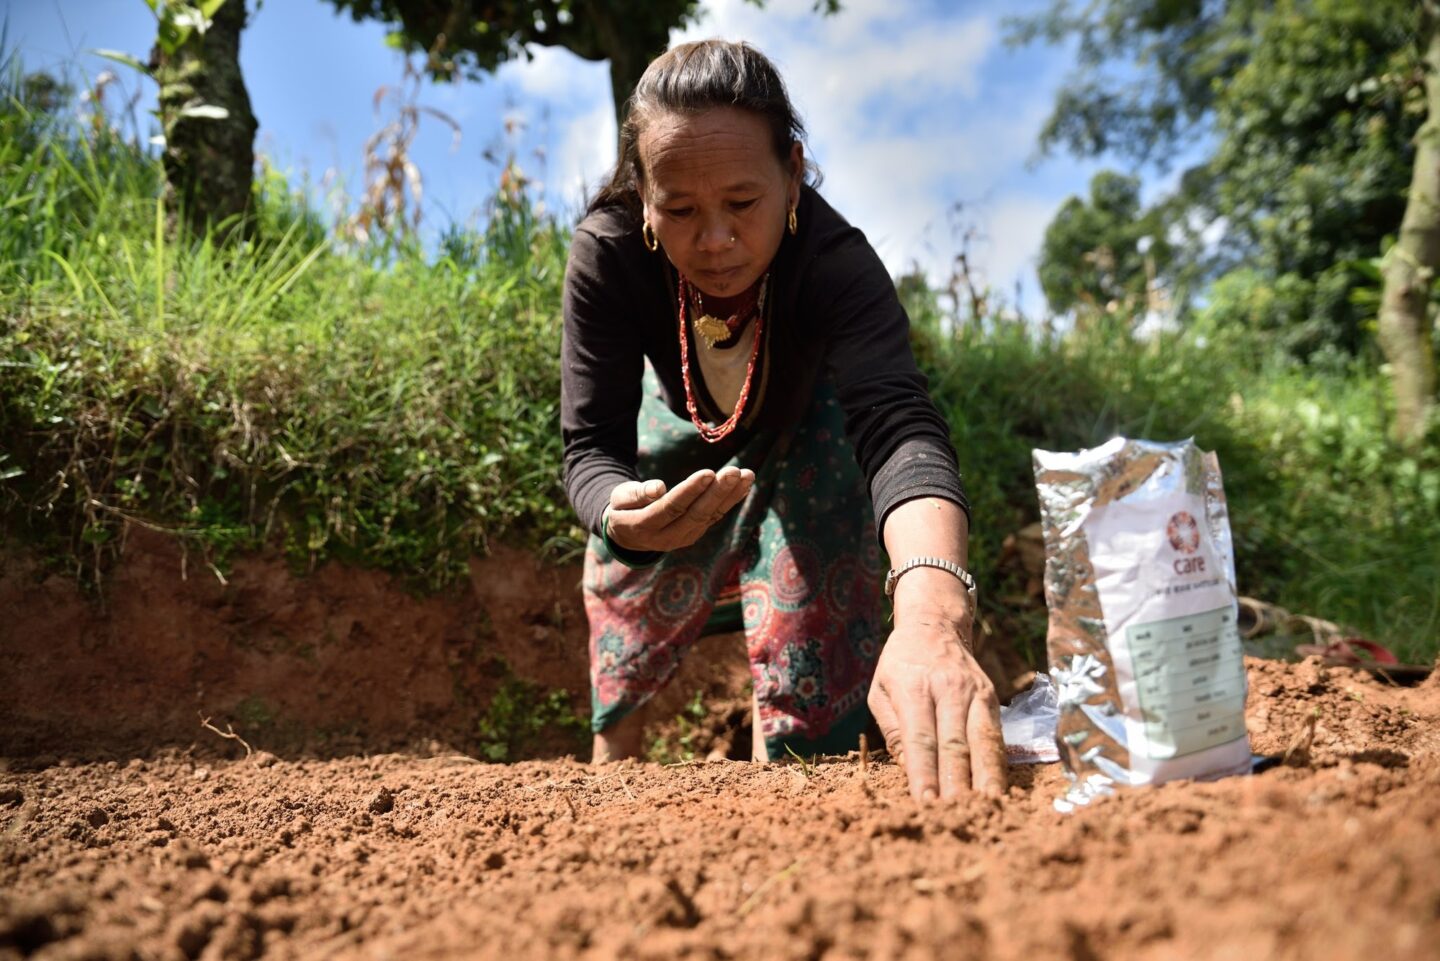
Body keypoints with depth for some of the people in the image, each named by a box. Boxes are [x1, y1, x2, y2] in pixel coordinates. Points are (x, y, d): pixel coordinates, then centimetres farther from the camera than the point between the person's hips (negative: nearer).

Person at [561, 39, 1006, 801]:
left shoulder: (836, 261, -42)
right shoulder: (606, 254, -35)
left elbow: (897, 424, -58)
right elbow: (591, 443, -35)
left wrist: (931, 609, -78)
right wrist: (619, 514, -61)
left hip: (807, 430, -1)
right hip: (679, 427, 2)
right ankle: (609, 768, 40)